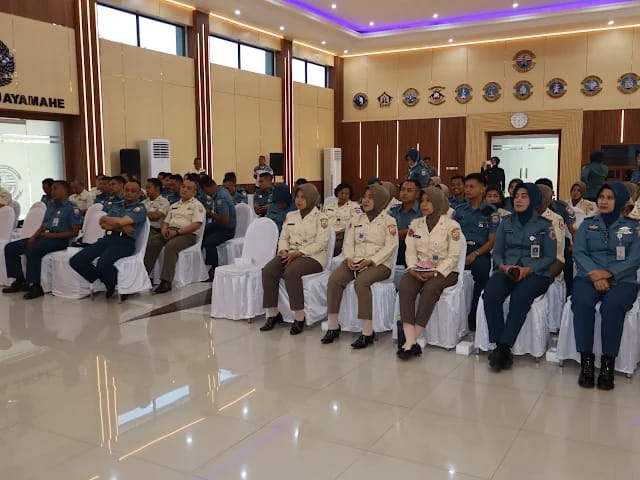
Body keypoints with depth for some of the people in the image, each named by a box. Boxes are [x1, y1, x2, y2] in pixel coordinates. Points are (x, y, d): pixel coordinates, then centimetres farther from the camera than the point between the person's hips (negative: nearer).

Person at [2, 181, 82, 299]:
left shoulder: (72, 208, -5)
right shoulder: (50, 205, 20)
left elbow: (74, 232, -11)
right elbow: (43, 226, 20)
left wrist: (53, 235, -17)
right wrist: (34, 236, -1)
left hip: (59, 239, -8)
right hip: (44, 236, 9)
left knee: (32, 250, -34)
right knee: (10, 248, -1)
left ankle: (35, 286, -26)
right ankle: (20, 281, 3)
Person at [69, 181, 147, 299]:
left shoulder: (140, 209, 4)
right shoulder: (117, 207, 25)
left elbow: (120, 221, -11)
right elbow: (102, 223, 11)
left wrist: (106, 219, 7)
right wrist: (121, 226, -5)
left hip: (124, 242, -7)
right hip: (107, 238, 7)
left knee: (103, 264, -35)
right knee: (76, 261, -11)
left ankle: (117, 286, -4)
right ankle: (104, 281, 6)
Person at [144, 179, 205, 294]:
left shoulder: (197, 205, 5)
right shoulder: (174, 205, 27)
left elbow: (196, 224, -9)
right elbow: (166, 221, 24)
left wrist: (177, 232, -16)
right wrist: (164, 230, -1)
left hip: (186, 234, -6)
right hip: (169, 232, 6)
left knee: (171, 246, -36)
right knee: (151, 241, -21)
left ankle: (166, 281, -36)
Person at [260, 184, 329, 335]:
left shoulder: (320, 217, 0)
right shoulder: (291, 216, 19)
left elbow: (321, 243, -10)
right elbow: (283, 238, 18)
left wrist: (298, 253, -17)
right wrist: (284, 251, -5)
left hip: (312, 256, -6)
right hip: (290, 255, 6)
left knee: (291, 272, -36)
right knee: (268, 271, -22)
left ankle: (299, 317, -26)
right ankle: (273, 314, -14)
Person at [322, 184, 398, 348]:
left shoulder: (388, 221, 5)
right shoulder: (356, 219, 20)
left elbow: (390, 246, -6)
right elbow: (348, 242, 15)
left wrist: (371, 261, -18)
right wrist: (349, 258, -7)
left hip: (379, 263, -5)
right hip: (355, 261, 5)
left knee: (361, 282, -36)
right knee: (334, 279, -24)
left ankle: (368, 332, -32)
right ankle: (333, 327, -15)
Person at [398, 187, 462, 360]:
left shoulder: (452, 225, 0)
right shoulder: (415, 224, 14)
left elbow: (453, 257, -6)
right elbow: (410, 251, 7)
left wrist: (435, 272, -18)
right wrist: (413, 269, -12)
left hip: (444, 271, -3)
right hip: (419, 270, 3)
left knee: (430, 288, -35)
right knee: (404, 286, -29)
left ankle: (413, 339, -31)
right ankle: (410, 340, -36)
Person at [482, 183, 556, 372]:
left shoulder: (544, 225, 8)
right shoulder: (506, 222, 17)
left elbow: (550, 257, 2)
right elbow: (497, 251, 13)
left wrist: (528, 270, -15)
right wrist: (503, 266, -10)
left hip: (535, 273, -2)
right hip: (506, 270, 2)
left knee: (520, 297, -36)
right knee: (490, 294, -31)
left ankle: (503, 347, -32)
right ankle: (501, 349, -29)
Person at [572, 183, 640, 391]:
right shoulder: (587, 224, 16)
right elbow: (578, 252, 4)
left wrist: (608, 273, -16)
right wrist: (594, 274, -15)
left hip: (621, 280, -1)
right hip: (589, 277, 1)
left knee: (612, 305, -35)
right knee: (582, 302, -32)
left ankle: (608, 364, -27)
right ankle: (586, 361, -27)